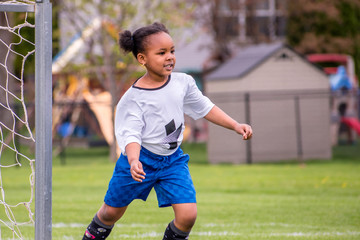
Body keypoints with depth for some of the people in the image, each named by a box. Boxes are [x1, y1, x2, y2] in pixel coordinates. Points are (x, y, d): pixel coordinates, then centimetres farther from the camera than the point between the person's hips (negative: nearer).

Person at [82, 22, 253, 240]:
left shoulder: (183, 83, -3)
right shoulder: (134, 97, -17)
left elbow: (204, 108, 12)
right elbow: (131, 134, -22)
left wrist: (236, 126, 7)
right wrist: (133, 161, -41)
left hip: (173, 159, 3)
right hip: (141, 159, -3)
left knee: (188, 215, -13)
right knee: (111, 212, 11)